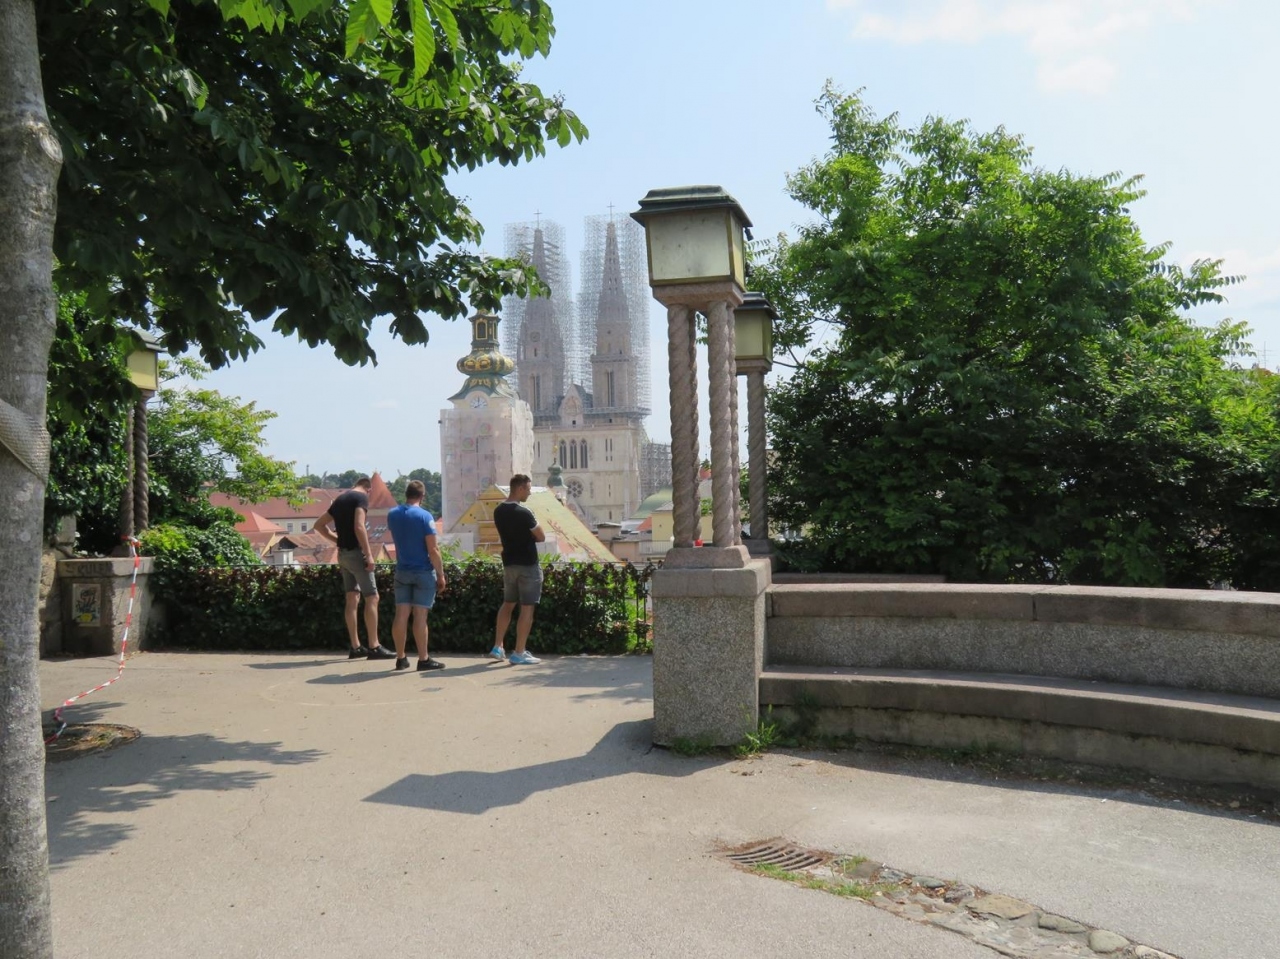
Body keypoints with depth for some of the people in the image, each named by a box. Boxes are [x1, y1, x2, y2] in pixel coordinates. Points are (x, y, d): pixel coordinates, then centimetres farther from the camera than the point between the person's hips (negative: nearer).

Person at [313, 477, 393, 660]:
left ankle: (355, 647, 12)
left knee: (352, 600, 10)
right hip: (356, 552, -8)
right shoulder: (362, 497, -9)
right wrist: (368, 554, -21)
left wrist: (338, 540, 16)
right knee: (372, 598, -5)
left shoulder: (340, 499, 15)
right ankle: (374, 647, -7)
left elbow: (319, 525, 19)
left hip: (343, 554, 8)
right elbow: (359, 527, -22)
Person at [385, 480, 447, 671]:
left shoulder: (392, 515, 3)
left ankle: (401, 658, 12)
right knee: (420, 616, -3)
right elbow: (433, 550, -15)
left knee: (401, 615, 6)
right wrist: (441, 574, -9)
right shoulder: (424, 516, -14)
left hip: (402, 571, 5)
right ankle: (423, 659, 3)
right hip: (423, 572, -5)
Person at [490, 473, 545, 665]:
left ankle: (498, 647, 19)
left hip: (508, 563, 8)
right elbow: (541, 537, -11)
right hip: (528, 565, -8)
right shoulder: (524, 512, -18)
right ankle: (519, 653, 0)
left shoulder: (498, 511, 5)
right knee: (527, 608, -1)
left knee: (507, 604, 19)